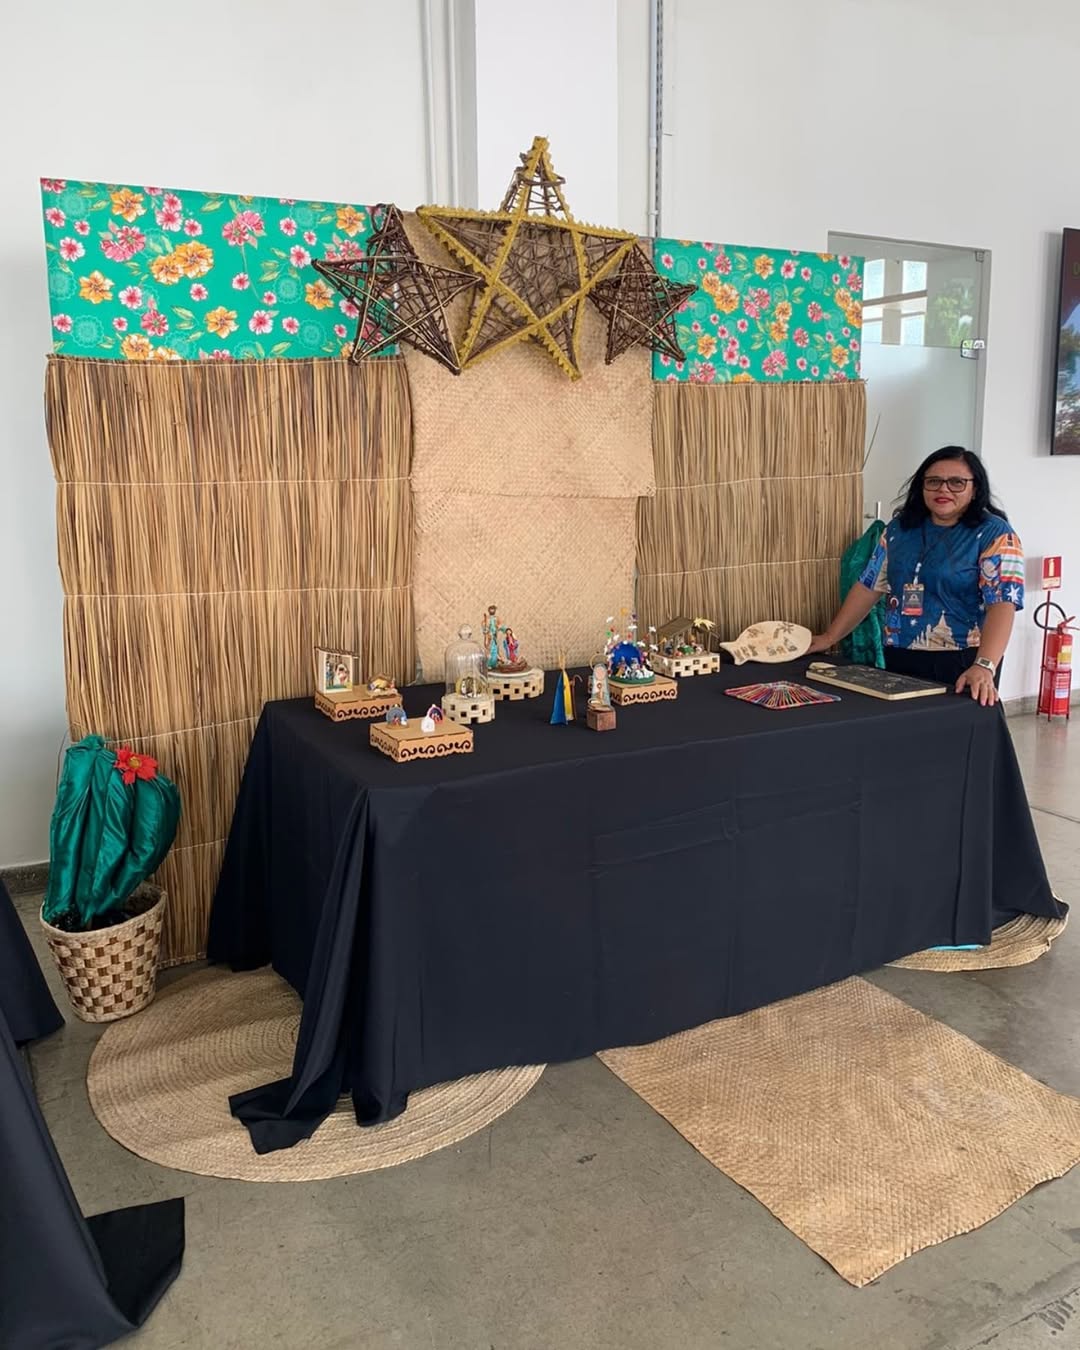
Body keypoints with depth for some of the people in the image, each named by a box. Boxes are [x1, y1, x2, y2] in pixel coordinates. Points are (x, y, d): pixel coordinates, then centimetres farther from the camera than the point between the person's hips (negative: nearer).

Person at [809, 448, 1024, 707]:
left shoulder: (994, 534, -8)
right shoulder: (900, 527, 7)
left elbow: (1002, 604, -19)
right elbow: (869, 586, 10)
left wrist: (984, 666, -32)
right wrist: (830, 637, 6)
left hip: (962, 665, -4)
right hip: (900, 660, 5)